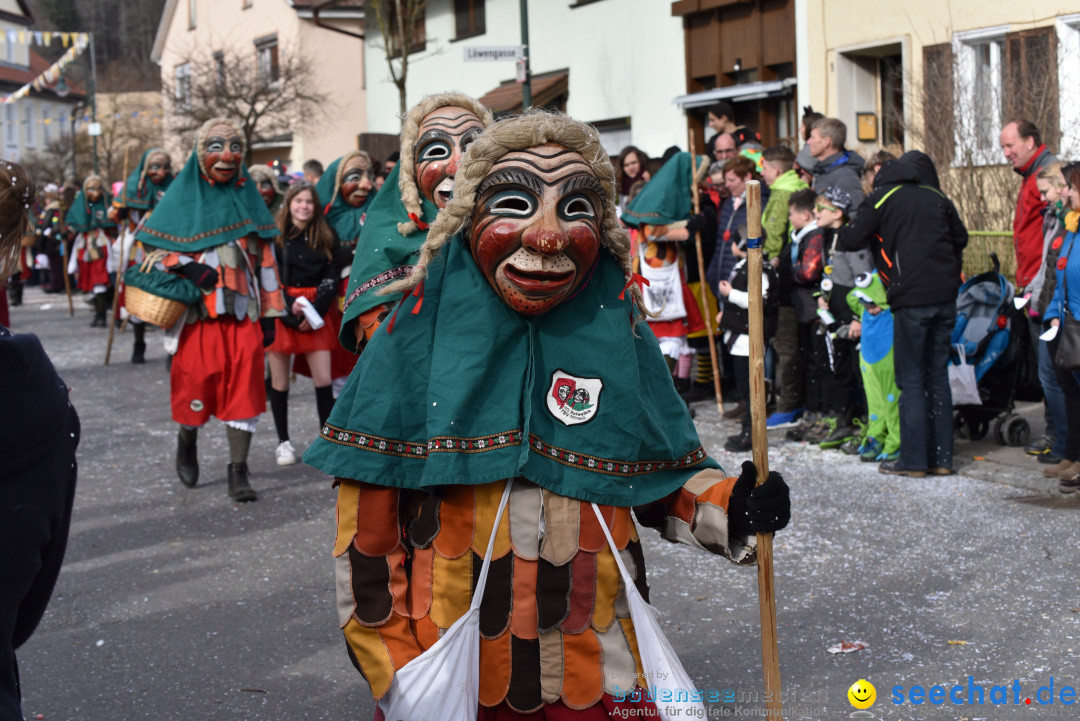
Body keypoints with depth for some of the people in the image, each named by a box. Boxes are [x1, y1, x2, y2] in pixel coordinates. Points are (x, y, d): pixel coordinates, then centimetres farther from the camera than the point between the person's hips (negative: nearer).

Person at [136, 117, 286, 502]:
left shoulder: (248, 198, 12)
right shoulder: (185, 196, 5)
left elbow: (265, 258, 12)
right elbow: (152, 244, 5)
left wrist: (270, 312, 8)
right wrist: (185, 266, -14)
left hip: (243, 310, 2)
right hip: (199, 310, -1)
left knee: (244, 384, -6)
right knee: (197, 379, -2)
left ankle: (238, 470, -1)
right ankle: (187, 438, 29)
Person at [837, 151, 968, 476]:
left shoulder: (883, 198, -1)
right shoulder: (938, 198, 13)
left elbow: (854, 238, -4)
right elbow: (961, 238, 19)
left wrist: (838, 235, 17)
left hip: (912, 298, -5)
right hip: (945, 295, 5)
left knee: (911, 379, 0)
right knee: (938, 375, 11)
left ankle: (914, 459, 1)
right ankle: (941, 457, 14)